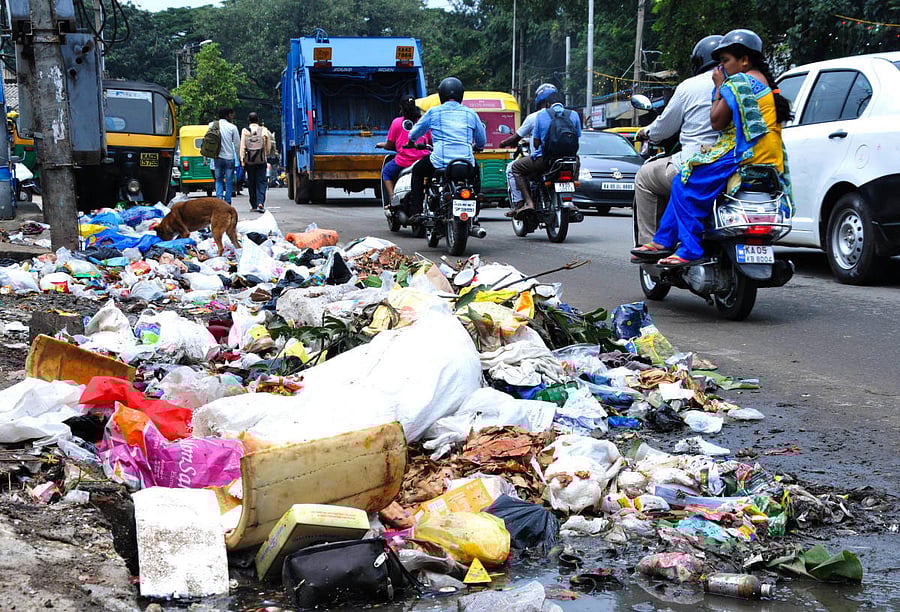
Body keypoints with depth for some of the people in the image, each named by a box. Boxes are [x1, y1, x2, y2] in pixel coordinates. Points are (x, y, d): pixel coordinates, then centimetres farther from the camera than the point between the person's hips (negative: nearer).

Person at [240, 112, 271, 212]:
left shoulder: (245, 131, -1)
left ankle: (254, 205, 15)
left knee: (251, 183, 10)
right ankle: (260, 203, -17)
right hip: (261, 161, -1)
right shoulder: (264, 130, 0)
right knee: (261, 182, 1)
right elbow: (268, 147, 6)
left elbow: (242, 147, -2)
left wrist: (242, 160, 1)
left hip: (249, 161, 1)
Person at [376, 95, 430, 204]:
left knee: (386, 172, 25)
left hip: (403, 162, -3)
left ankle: (392, 199, 10)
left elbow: (389, 145, 3)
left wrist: (381, 145, 26)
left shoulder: (397, 122, -2)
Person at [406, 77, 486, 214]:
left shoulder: (434, 112, 7)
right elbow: (482, 142, 21)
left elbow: (415, 132, 20)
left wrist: (411, 142, 44)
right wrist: (476, 147, 46)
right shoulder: (471, 114, 12)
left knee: (417, 172, 27)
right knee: (475, 171, 38)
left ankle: (416, 211, 17)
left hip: (440, 162, -2)